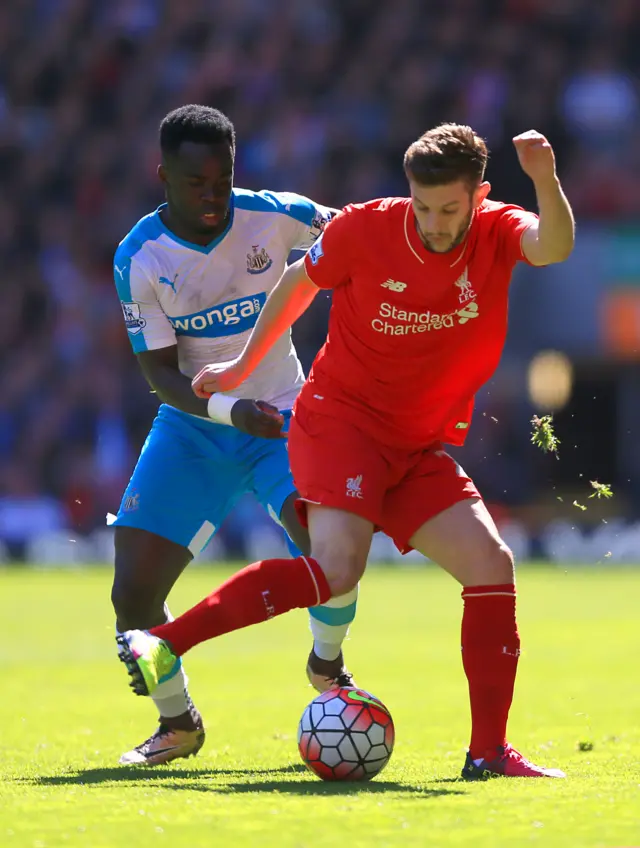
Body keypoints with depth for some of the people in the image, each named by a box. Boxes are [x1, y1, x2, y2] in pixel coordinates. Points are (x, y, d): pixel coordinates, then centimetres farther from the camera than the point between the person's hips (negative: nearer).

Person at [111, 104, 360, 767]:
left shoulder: (270, 216, -11)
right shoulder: (139, 257, -12)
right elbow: (160, 373, -13)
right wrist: (228, 409, -30)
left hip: (281, 420, 0)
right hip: (189, 430, 1)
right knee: (133, 594, -11)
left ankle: (326, 665, 8)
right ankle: (177, 722, 17)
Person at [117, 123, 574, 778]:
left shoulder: (498, 232, -5)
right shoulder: (365, 229, -11)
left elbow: (553, 247, -29)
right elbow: (300, 282, 8)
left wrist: (545, 181, -50)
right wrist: (244, 366, 18)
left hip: (421, 449, 5)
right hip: (340, 416, -5)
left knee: (491, 565, -7)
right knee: (337, 567, -27)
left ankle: (489, 751, -1)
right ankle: (160, 644, -26)